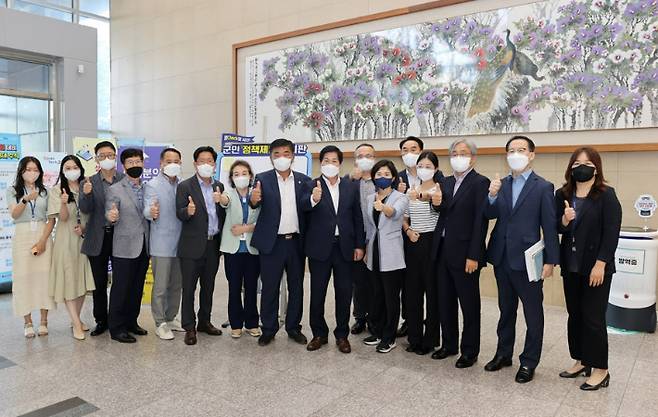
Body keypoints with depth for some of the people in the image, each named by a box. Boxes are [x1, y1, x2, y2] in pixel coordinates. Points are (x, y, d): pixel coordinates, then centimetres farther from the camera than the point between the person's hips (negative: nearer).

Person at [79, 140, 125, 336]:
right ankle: (101, 320, 25)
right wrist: (86, 194, -25)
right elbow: (85, 210, -8)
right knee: (99, 283, 11)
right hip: (98, 238, 1)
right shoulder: (88, 183, 3)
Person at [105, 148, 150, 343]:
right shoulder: (115, 190, -4)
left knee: (137, 288, 13)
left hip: (144, 247, 5)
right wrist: (111, 217, -31)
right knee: (120, 289, 2)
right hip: (124, 248, -5)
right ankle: (116, 328, 12)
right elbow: (109, 217, -10)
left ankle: (131, 322, 26)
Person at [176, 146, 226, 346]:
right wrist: (188, 211, -34)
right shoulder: (185, 186, -4)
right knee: (189, 287, 2)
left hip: (213, 244, 5)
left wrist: (220, 202, -10)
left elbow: (224, 215, 9)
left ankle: (204, 321, 29)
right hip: (193, 245, -4)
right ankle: (189, 327, 12)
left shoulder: (219, 186, 10)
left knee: (208, 286, 15)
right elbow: (180, 214, -12)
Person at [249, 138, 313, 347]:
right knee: (269, 288, 7)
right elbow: (257, 203, -17)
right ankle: (269, 329, 22)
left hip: (296, 242, 2)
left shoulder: (304, 181, 5)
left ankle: (293, 327, 27)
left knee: (296, 288, 12)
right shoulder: (262, 179, -1)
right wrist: (253, 200, -39)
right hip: (272, 243, -2)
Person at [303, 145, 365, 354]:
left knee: (344, 294, 8)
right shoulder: (312, 185, -2)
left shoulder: (351, 187, 7)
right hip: (320, 247, -2)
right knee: (317, 294, 7)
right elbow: (304, 206, -22)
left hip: (345, 247, 2)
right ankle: (319, 334, 24)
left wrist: (359, 245, 1)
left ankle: (342, 335, 23)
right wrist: (313, 199, -45)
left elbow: (358, 217, 7)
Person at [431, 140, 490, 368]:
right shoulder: (446, 182, 13)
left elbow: (481, 221, -14)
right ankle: (449, 344, 31)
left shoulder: (480, 183, -9)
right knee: (445, 302, 15)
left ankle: (470, 351, 21)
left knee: (469, 304, 7)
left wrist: (473, 256, -18)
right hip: (443, 251, 7)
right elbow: (443, 214, 12)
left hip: (464, 254, -7)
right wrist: (437, 203, -10)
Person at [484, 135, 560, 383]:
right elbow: (490, 215, 1)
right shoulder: (501, 184, 8)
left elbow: (549, 227, -8)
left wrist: (550, 261, -11)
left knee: (533, 314, 8)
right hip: (502, 258, 5)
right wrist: (492, 196, -18)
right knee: (506, 309, 19)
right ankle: (503, 353, 33)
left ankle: (529, 362, 22)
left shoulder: (543, 187, -6)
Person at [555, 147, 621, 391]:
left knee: (593, 318, 0)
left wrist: (600, 264, -16)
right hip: (571, 266, 5)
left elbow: (612, 232, -12)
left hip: (595, 267, -5)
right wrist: (564, 220, -17)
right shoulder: (563, 194, 5)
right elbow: (556, 228, 5)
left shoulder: (606, 195, -8)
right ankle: (581, 361, 28)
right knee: (575, 315, 13)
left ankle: (600, 370, 14)